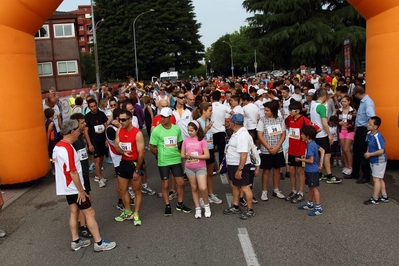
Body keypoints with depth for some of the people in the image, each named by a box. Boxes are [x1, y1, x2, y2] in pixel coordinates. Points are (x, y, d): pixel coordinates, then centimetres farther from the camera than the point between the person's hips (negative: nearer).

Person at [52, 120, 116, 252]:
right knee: (90, 213, -2)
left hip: (67, 187, 10)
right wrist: (81, 191, -20)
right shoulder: (68, 149, -26)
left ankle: (75, 241, 26)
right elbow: (73, 172, -26)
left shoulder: (58, 146, 5)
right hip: (74, 188, -10)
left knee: (74, 212, 17)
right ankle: (99, 243, 4)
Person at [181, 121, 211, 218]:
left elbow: (207, 156, -10)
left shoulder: (202, 141, -6)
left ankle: (206, 205, 14)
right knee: (194, 188, 10)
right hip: (189, 168, 3)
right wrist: (186, 156, -16)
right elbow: (182, 154, 6)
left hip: (200, 168, -3)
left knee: (203, 188, -12)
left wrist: (194, 156, -19)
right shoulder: (186, 140, 3)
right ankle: (198, 209, 22)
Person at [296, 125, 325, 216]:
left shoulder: (310, 145, -23)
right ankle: (309, 204, 32)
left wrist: (300, 159, -12)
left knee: (314, 188, -3)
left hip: (312, 170, -10)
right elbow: (322, 150, 16)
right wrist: (321, 162, 14)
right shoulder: (313, 143, 6)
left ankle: (318, 208, 4)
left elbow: (311, 160, -24)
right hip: (310, 170, 10)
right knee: (311, 187, 19)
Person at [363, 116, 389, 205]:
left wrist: (370, 154, -19)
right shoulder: (369, 133, 0)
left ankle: (375, 199, 8)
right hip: (373, 161, 9)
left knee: (376, 179, -1)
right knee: (379, 179, 17)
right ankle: (384, 197, 29)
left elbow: (381, 151, -28)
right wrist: (367, 152, 0)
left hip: (379, 161, -9)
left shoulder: (378, 136, -27)